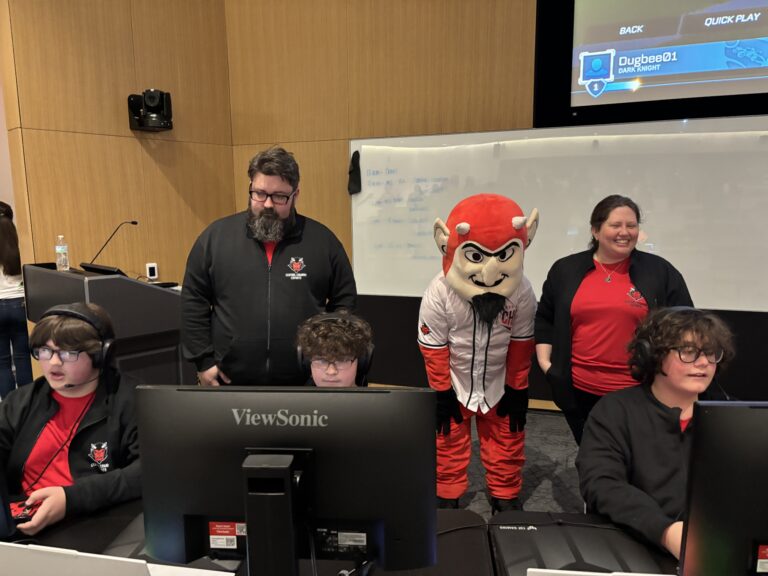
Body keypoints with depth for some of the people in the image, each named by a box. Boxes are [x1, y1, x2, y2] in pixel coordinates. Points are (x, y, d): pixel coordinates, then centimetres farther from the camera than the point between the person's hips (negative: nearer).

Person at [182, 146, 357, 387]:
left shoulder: (322, 239, 0)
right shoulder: (216, 236, 0)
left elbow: (345, 300, 5)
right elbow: (194, 302, 3)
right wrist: (203, 360, -1)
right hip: (232, 381, 1)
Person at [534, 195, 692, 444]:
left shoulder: (660, 271, 0)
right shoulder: (565, 270, 3)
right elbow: (544, 319, 11)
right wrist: (545, 361, 3)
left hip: (640, 392, -1)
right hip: (579, 390, 2)